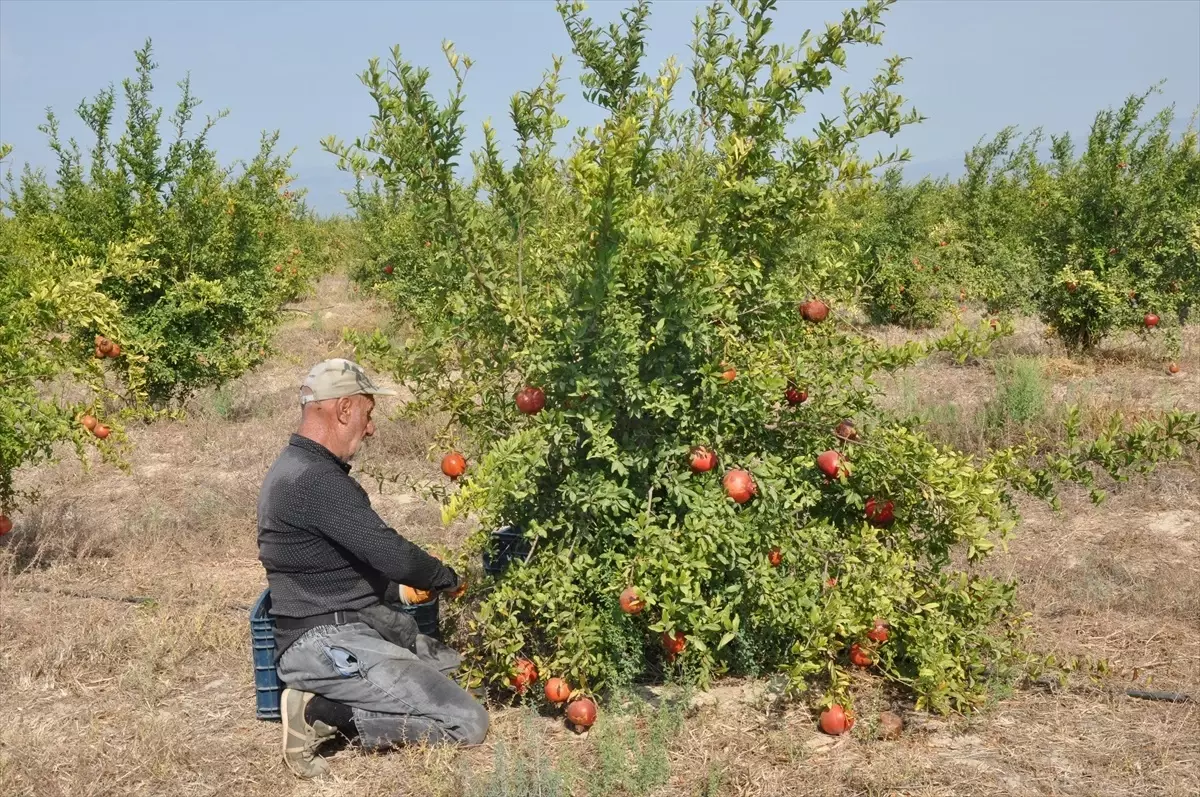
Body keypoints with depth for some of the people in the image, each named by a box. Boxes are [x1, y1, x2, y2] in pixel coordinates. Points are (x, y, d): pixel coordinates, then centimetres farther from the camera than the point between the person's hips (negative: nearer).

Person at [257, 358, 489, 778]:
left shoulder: (299, 467, 15)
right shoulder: (315, 479, -20)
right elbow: (392, 556, -22)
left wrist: (427, 579, 15)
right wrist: (448, 579, -2)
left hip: (348, 633, 11)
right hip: (327, 644, -11)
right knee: (468, 723, -15)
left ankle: (326, 701, 7)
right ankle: (320, 714, -9)